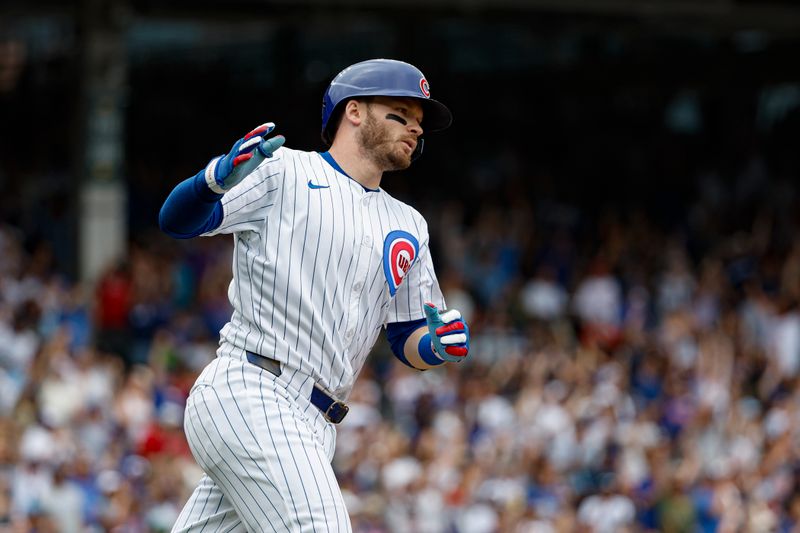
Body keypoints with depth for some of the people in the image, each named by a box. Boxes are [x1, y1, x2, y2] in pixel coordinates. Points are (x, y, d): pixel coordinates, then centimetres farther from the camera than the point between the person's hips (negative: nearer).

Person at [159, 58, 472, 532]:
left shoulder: (408, 227, 23)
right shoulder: (282, 172, 4)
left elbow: (408, 342, 22)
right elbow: (177, 221, -4)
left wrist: (437, 346, -3)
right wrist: (217, 178, -27)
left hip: (312, 426, 7)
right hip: (249, 392, -7)